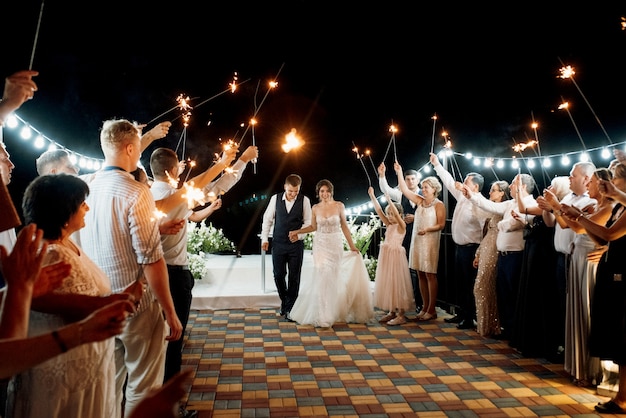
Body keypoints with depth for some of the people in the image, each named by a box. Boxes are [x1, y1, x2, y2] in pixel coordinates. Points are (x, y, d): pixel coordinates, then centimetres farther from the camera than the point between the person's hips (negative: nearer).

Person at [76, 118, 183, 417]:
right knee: (143, 387, 10)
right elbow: (151, 260, -21)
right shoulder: (136, 193, -19)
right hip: (137, 306, -7)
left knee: (110, 382, 22)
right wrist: (171, 313, -14)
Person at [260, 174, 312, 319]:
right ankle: (284, 301, 32)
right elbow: (267, 218, 6)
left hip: (296, 244, -1)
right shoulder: (275, 198, -1)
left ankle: (290, 308, 18)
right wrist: (264, 238, 3)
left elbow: (308, 222, 1)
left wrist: (299, 235, -14)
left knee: (294, 277, 4)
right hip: (278, 243, 1)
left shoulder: (304, 200, -4)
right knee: (278, 275, 7)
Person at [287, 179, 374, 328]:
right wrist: (297, 232, 5)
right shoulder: (315, 208, 1)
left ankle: (332, 313, 21)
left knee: (334, 277, 4)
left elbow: (344, 226, 3)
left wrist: (352, 246, 4)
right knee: (322, 277, -1)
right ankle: (322, 316, 13)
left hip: (335, 245, -1)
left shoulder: (339, 206, -3)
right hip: (320, 245, 1)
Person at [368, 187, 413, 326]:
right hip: (385, 256, 7)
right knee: (387, 283, 11)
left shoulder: (401, 225, -8)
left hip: (396, 255, -7)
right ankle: (392, 312, 22)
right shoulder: (389, 225, 9)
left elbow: (397, 214, -26)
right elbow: (379, 211, 4)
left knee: (397, 283, -3)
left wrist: (389, 200, -30)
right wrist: (372, 196, -2)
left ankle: (401, 315, 4)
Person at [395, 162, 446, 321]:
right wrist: (399, 172, 2)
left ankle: (431, 310, 9)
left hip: (430, 242, -6)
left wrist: (427, 229, -26)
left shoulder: (439, 204, -5)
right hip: (417, 241, 6)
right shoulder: (420, 200, 10)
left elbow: (441, 225, -10)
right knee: (421, 275, 9)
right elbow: (404, 189, 7)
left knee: (430, 275, -1)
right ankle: (425, 308, 19)